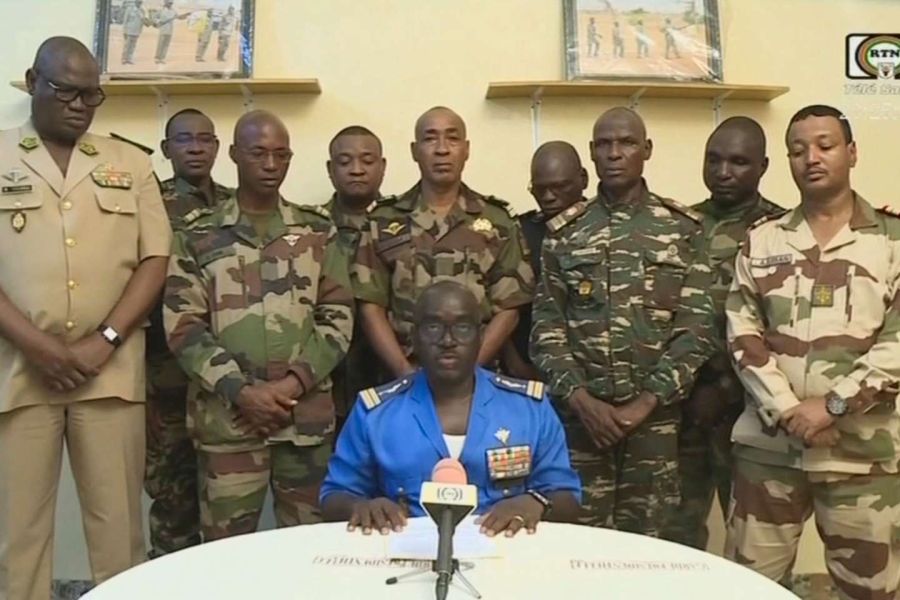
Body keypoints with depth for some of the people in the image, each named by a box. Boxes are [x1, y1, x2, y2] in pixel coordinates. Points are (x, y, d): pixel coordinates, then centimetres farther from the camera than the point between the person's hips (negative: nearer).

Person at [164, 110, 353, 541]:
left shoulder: (318, 232, 7)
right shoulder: (199, 237, 4)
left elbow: (338, 317, 4)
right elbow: (183, 327, -2)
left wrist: (295, 381, -10)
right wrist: (240, 389, -13)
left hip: (307, 414, 1)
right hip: (227, 416, -1)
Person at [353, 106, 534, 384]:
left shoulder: (497, 222, 4)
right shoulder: (383, 222, 4)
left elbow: (508, 309, 1)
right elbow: (371, 307, 1)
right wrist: (406, 372, -10)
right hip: (403, 379, 0)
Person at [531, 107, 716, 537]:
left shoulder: (683, 228, 3)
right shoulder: (563, 232, 6)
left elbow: (697, 327, -3)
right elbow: (546, 326, 2)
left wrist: (645, 403, -10)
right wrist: (581, 398, -10)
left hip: (656, 415, 0)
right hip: (580, 414, 1)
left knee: (649, 539, 9)